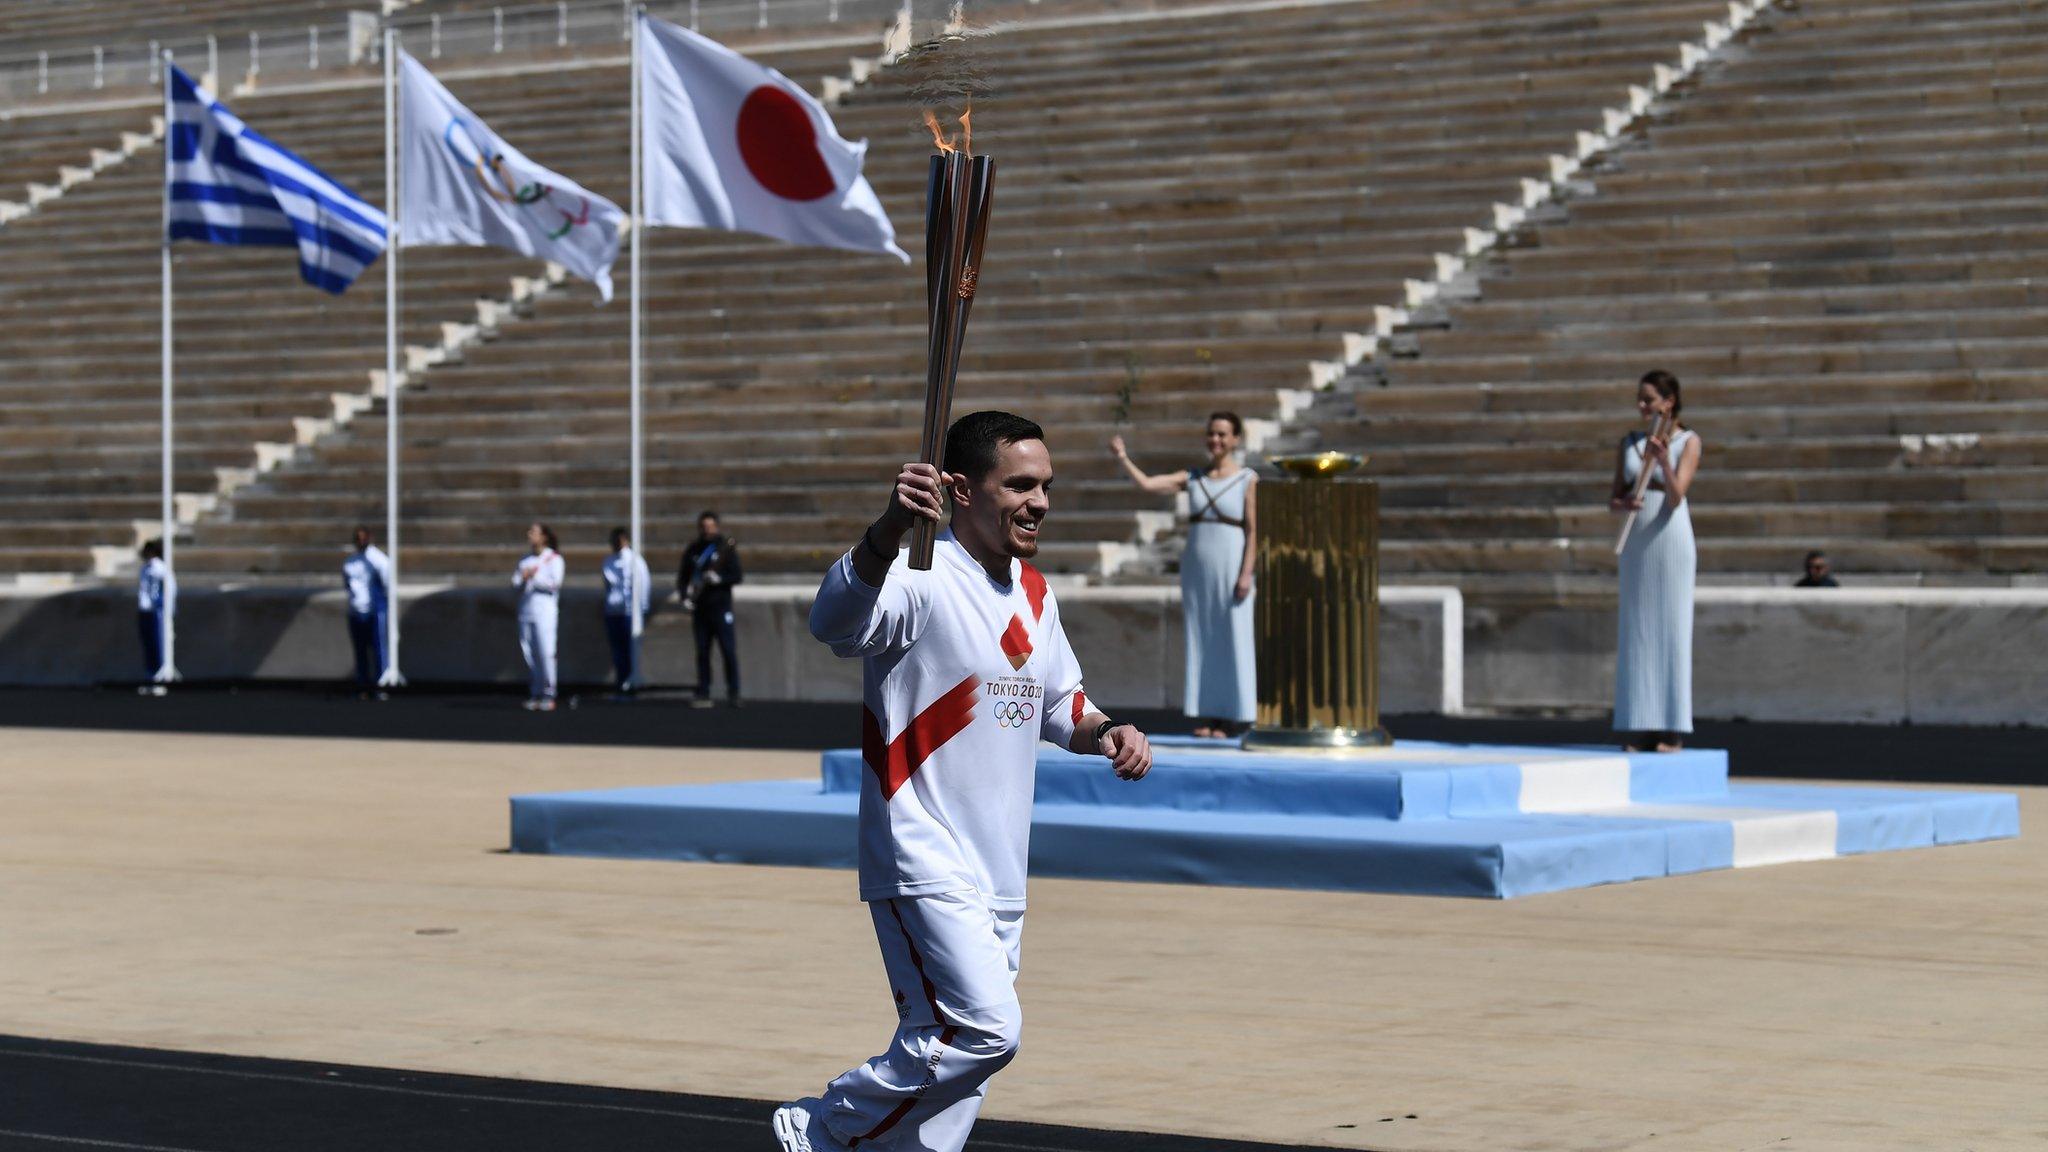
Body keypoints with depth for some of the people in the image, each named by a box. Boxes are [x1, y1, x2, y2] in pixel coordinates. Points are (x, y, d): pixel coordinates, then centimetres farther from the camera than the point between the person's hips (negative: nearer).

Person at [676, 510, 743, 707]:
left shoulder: (727, 547, 0)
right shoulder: (693, 550, 10)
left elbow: (737, 576, -3)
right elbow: (682, 576, 15)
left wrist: (719, 579, -19)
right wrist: (685, 597, 0)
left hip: (721, 607, -4)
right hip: (700, 608, 4)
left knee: (728, 650, -6)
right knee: (702, 652, 5)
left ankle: (733, 693, -1)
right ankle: (703, 695, 7)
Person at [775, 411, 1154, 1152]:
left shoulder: (1034, 593, 12)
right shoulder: (922, 579, -16)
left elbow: (1059, 702, 26)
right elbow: (835, 621, -37)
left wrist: (1106, 732, 3)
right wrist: (890, 529, -55)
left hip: (1000, 874, 9)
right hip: (925, 865, -9)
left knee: (959, 1046, 11)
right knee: (985, 1031, -18)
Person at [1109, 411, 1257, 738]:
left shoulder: (1248, 479, -3)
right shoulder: (1192, 478, 8)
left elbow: (1253, 531, -8)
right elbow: (1147, 484, -2)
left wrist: (1246, 573, -16)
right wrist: (1123, 459, -16)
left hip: (1230, 568, -5)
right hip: (1196, 568, 5)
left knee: (1233, 642, -3)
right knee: (1200, 642, 4)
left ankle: (1233, 717, 2)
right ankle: (1207, 715, 9)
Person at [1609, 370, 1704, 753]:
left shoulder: (1688, 442, -1)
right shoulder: (1629, 444, 11)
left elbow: (1676, 495, -11)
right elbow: (1612, 499, 10)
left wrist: (1664, 461, -28)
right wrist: (1623, 503, -13)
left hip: (1671, 540, -5)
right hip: (1635, 544, 5)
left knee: (1672, 629, -5)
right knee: (1636, 632, 2)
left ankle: (1672, 727, -3)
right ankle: (1641, 726, 4)